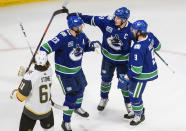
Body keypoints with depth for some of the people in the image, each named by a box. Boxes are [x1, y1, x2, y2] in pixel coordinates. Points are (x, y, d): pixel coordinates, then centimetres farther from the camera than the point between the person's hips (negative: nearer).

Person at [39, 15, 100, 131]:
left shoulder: (81, 35, -6)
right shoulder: (63, 37, -30)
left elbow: (86, 46, 12)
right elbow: (49, 46, -33)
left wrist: (93, 45, -9)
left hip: (77, 69, 8)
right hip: (64, 71, -8)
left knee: (81, 87, 26)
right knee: (71, 95, -8)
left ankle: (77, 108, 58)